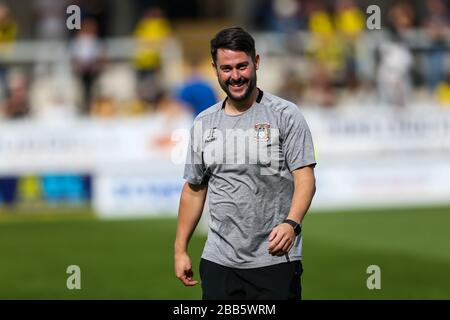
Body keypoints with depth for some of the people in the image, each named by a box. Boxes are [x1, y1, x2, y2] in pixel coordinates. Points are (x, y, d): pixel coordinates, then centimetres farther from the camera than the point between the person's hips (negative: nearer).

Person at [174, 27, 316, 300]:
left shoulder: (285, 115, -3)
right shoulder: (204, 123, 12)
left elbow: (305, 177, -11)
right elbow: (194, 189, 17)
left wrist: (291, 224, -28)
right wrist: (180, 250, 13)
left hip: (275, 260, -4)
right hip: (218, 263, 4)